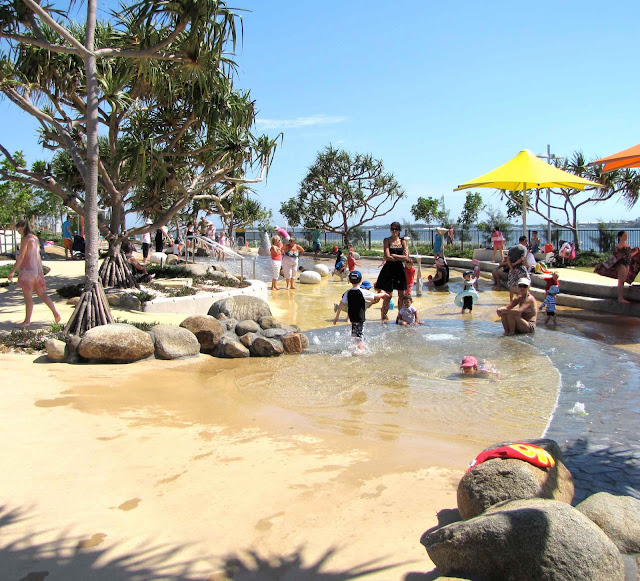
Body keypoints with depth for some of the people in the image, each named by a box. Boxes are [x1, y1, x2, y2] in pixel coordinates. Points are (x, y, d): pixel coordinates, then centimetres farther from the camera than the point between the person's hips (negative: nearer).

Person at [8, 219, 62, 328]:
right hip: (37, 270, 8)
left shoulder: (26, 239, -14)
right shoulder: (35, 238, 11)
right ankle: (55, 312, 7)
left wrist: (12, 271, -17)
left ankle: (27, 321, 10)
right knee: (41, 294, 13)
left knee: (28, 297, 1)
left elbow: (21, 257, -18)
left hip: (27, 270, -8)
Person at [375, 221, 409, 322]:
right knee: (388, 295, -3)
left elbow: (406, 258, -3)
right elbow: (387, 257, -12)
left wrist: (393, 255, -9)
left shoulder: (403, 241, 8)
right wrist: (400, 258, -7)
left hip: (400, 269, 4)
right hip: (389, 269, -4)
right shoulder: (387, 240, -2)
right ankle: (384, 315, 11)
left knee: (401, 295, 6)